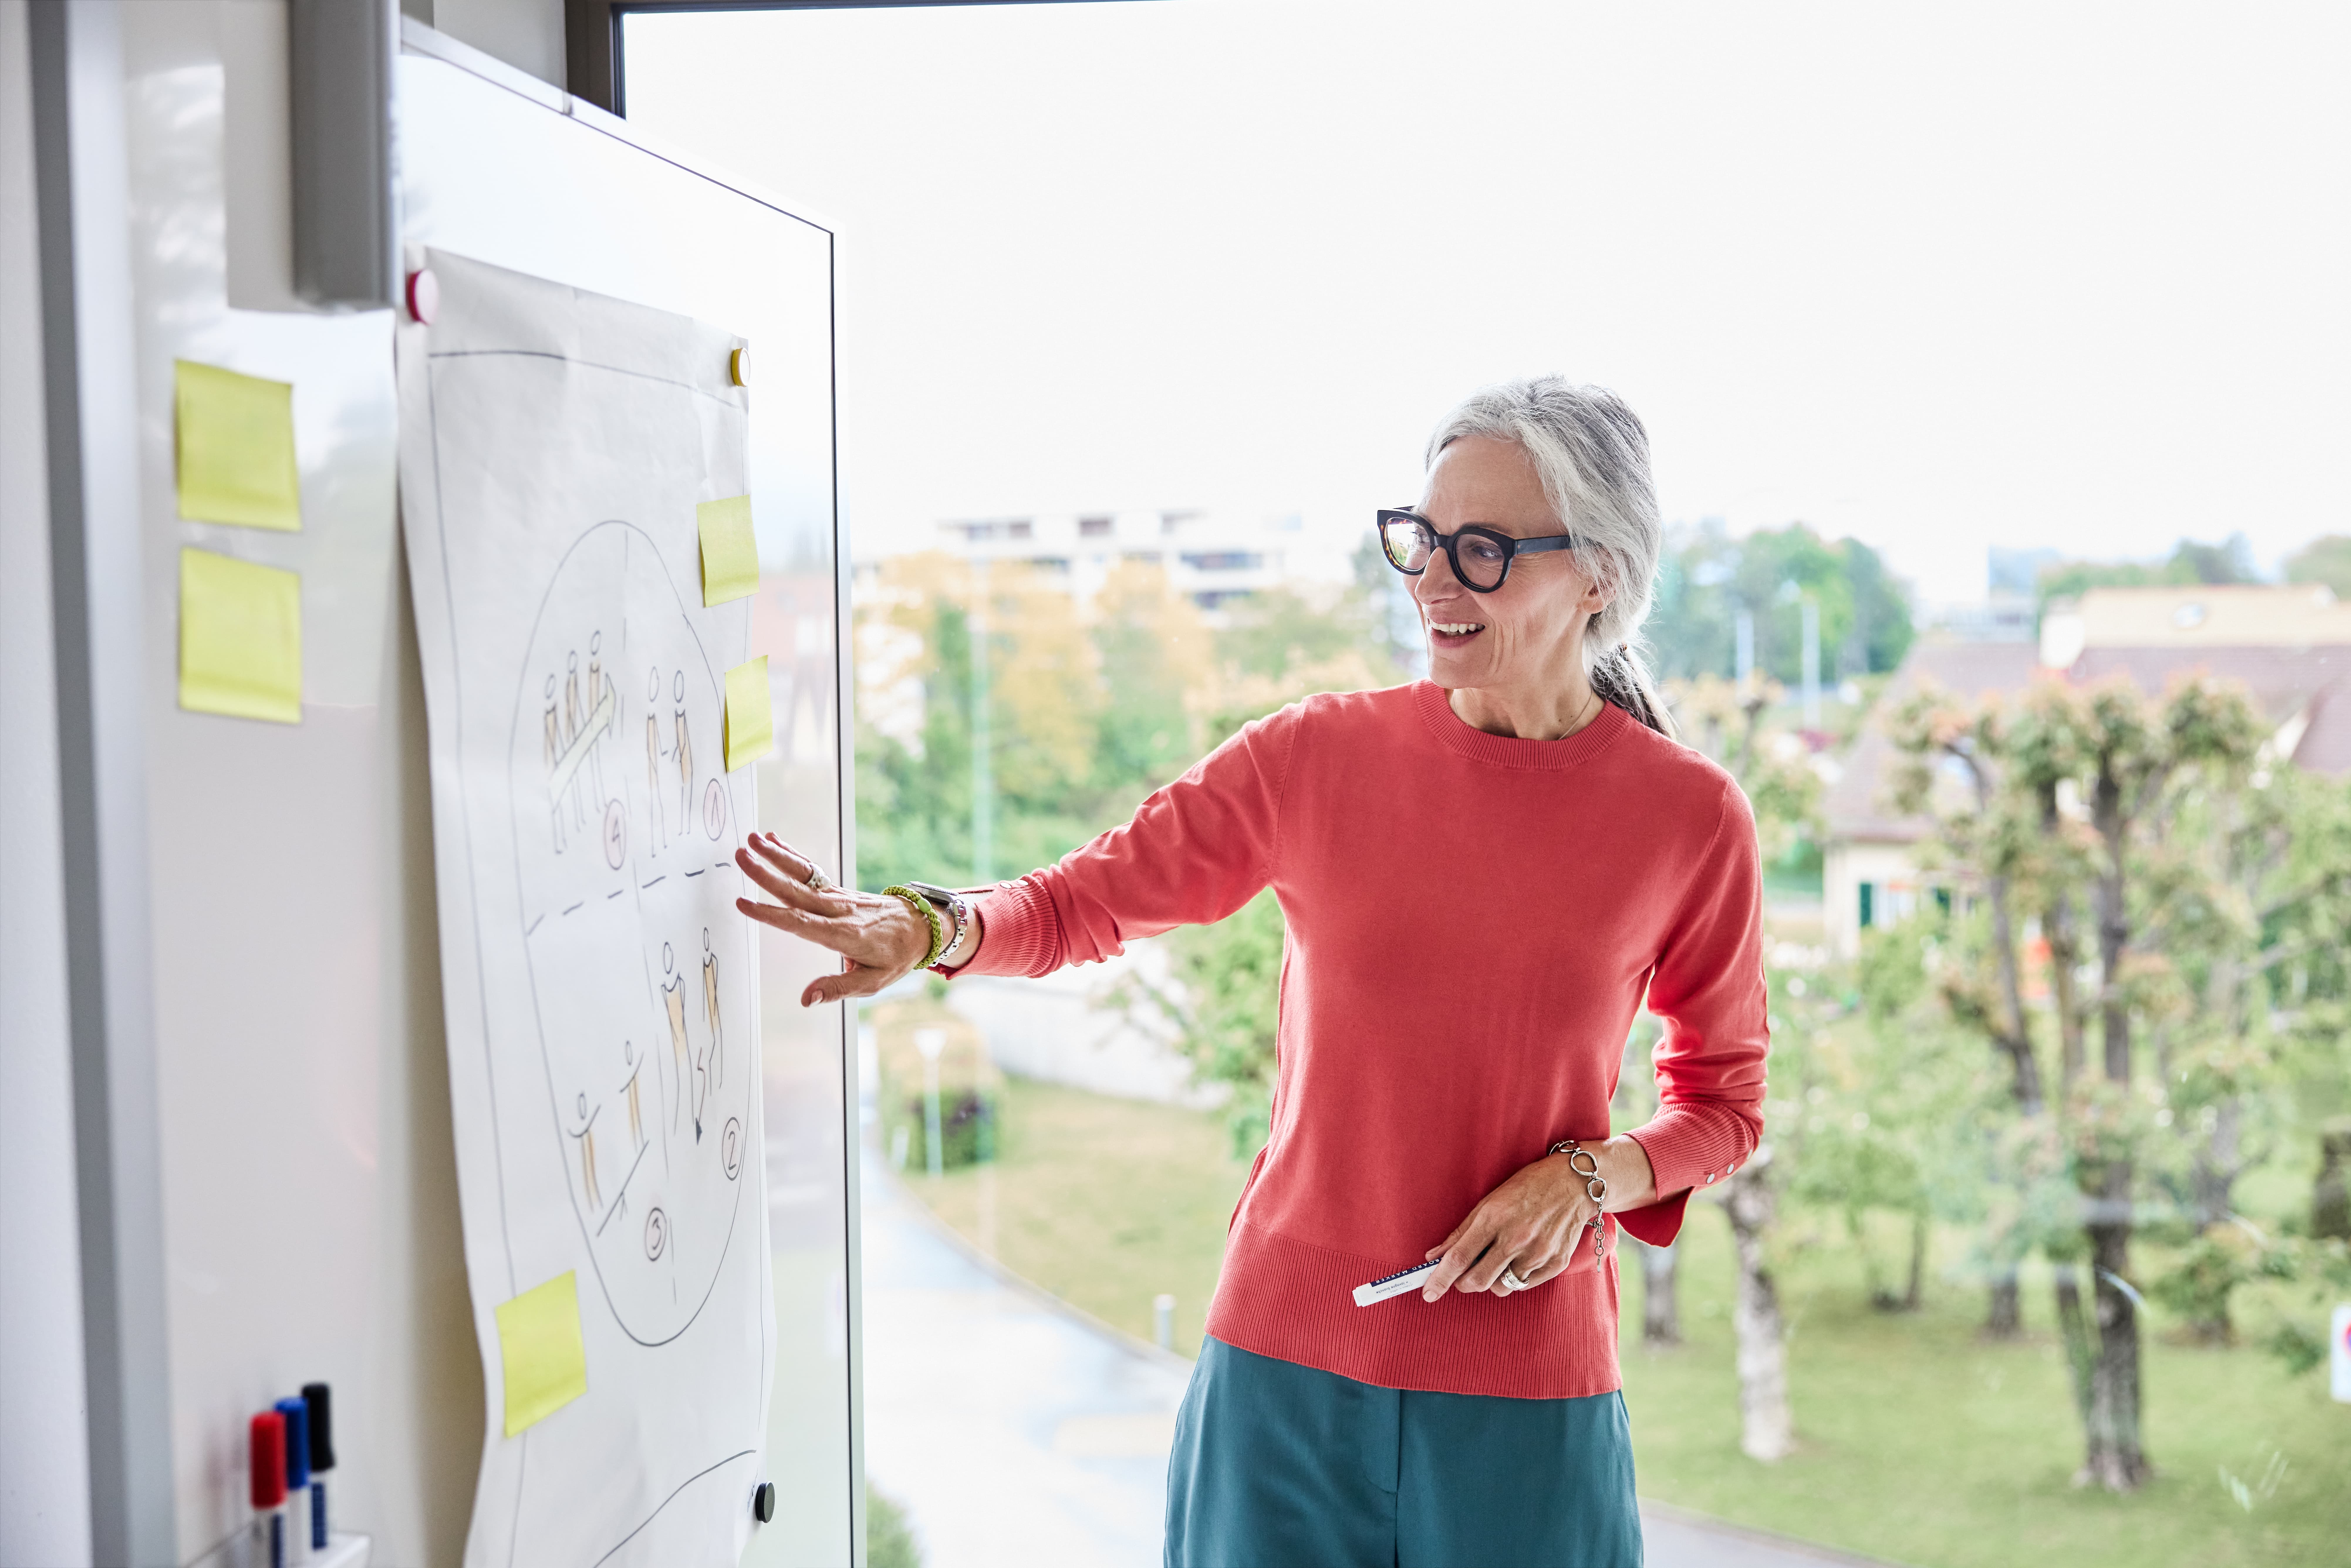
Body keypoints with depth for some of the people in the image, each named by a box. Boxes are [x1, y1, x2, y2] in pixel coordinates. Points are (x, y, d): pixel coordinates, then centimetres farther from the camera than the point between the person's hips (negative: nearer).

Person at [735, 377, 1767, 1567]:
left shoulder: (1687, 815, -5)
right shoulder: (1318, 757, -4)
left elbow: (1723, 1104, 8)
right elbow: (1080, 901, 4)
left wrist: (1590, 1177, -11)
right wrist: (928, 930, -16)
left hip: (1527, 1396, 0)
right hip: (1287, 1363, 1)